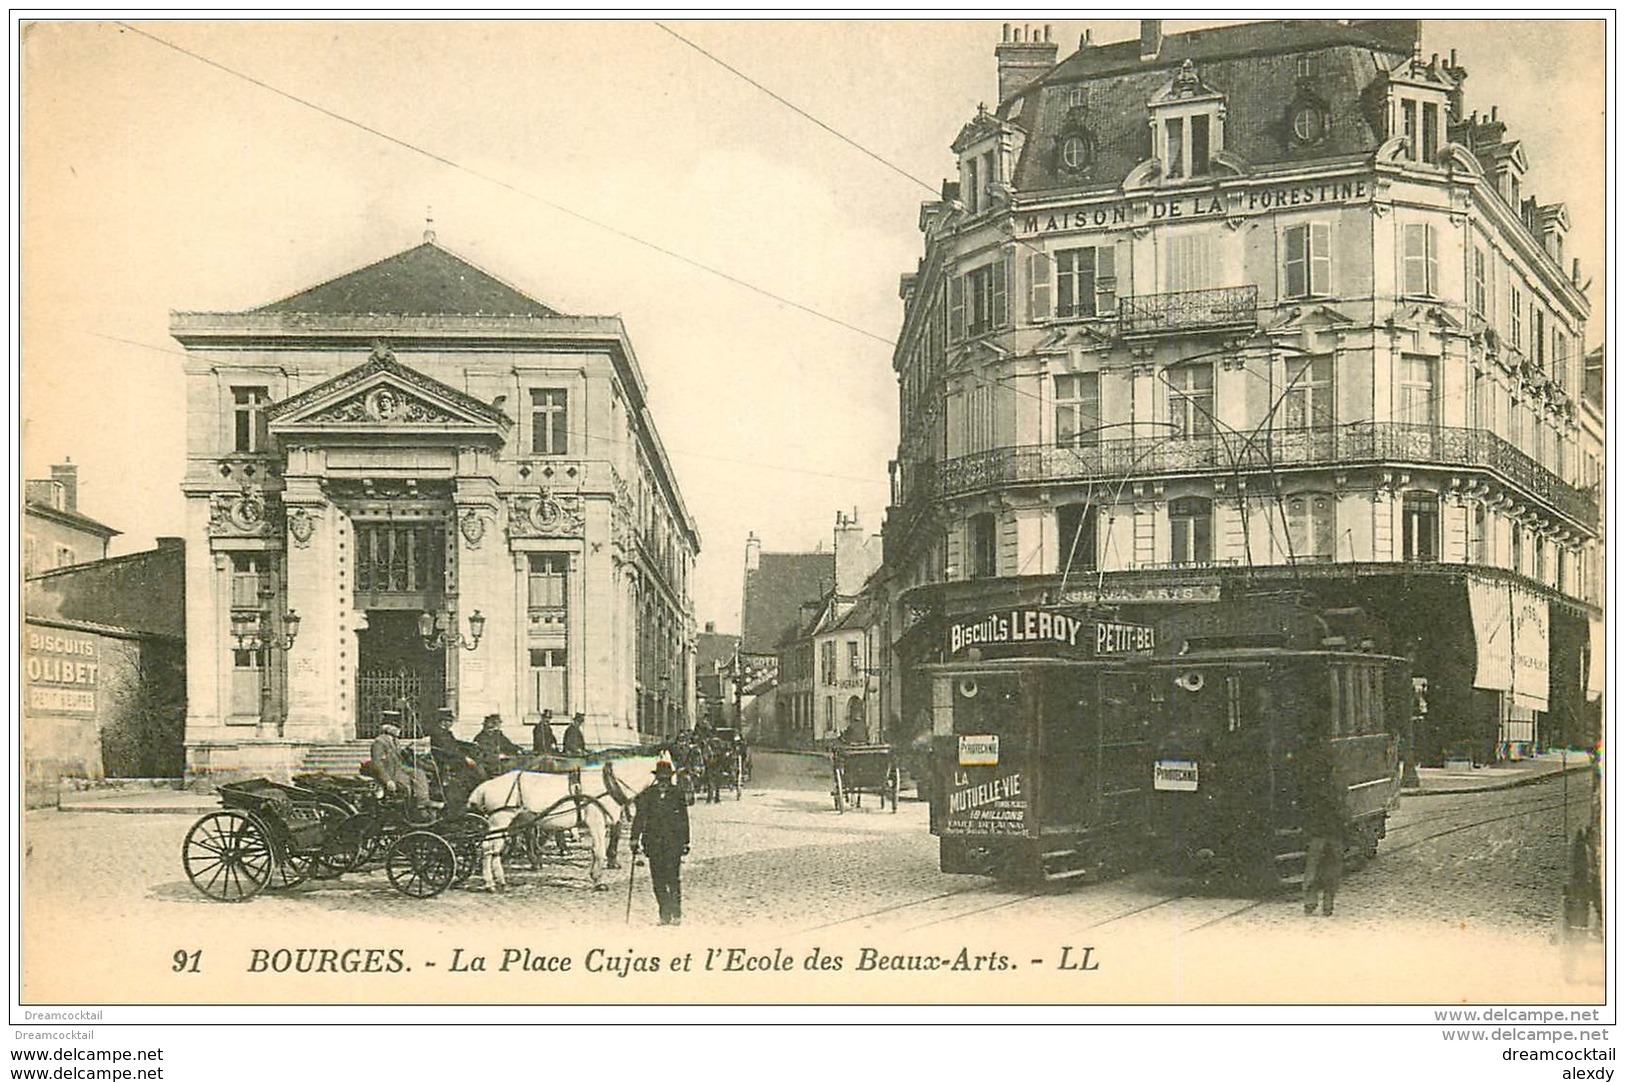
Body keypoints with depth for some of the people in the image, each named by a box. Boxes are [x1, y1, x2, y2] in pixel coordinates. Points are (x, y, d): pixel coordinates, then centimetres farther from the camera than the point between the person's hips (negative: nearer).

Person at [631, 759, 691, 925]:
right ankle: (665, 915, 10)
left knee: (673, 879, -9)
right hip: (654, 843, 2)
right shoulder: (647, 795, 7)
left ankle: (677, 915, -1)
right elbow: (639, 819, 9)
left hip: (673, 842, -2)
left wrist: (685, 842, 8)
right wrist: (635, 840, 5)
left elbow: (684, 820, 9)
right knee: (658, 880, 1)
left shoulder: (677, 794, 5)